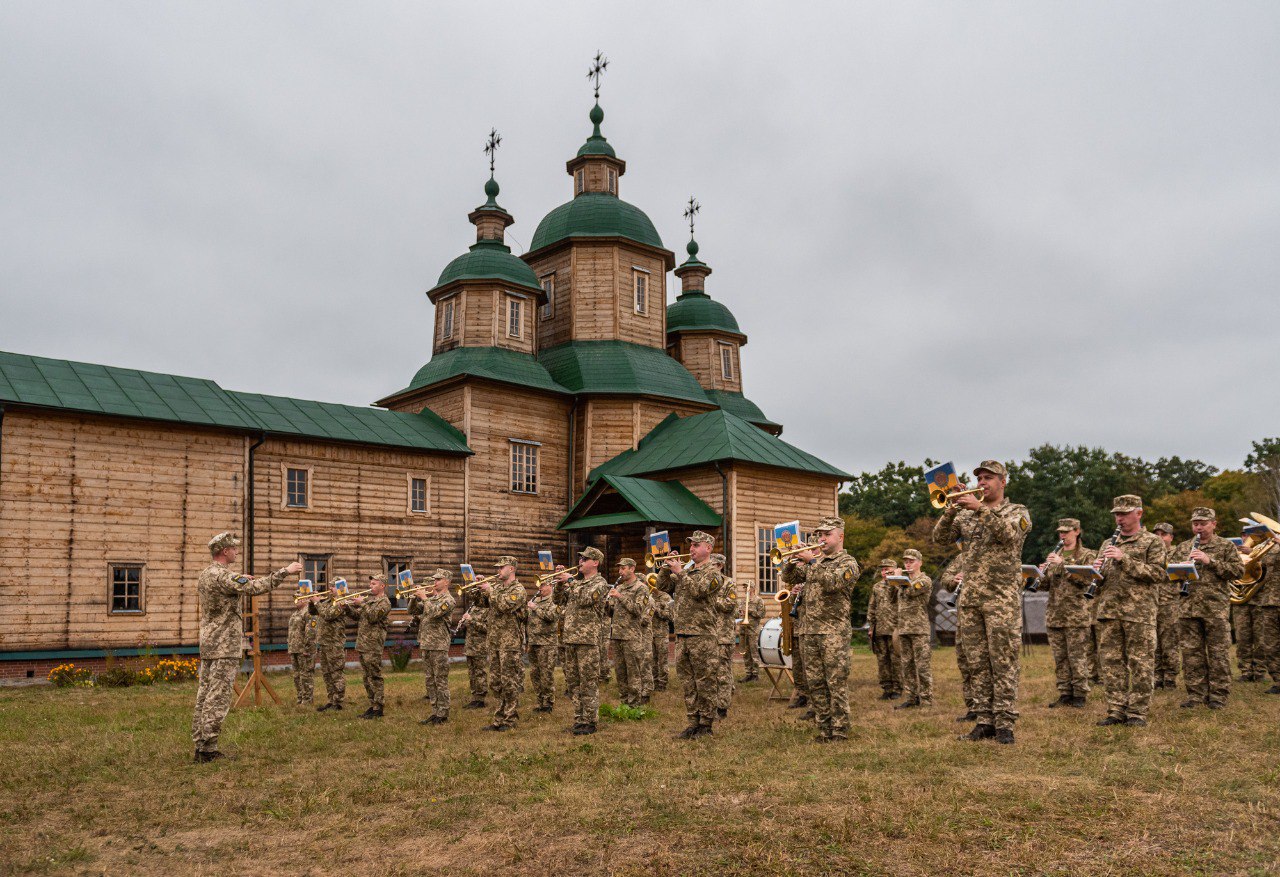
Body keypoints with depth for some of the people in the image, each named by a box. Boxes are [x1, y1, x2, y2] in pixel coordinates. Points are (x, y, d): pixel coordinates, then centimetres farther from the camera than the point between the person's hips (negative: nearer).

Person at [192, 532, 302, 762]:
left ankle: (200, 746, 14)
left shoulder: (205, 574, 13)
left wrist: (241, 580, 21)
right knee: (217, 699, -7)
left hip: (208, 645, 10)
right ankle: (208, 750, -6)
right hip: (225, 647, -10)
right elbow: (255, 588, -28)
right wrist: (285, 571, -24)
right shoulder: (222, 576, -18)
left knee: (204, 697, 10)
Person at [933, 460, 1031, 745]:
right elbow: (940, 538, 4)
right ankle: (985, 720, 13)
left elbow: (1010, 533, -18)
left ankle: (1004, 723, 0)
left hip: (1002, 596, -4)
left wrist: (982, 508, -24)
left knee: (1003, 662, -4)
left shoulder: (1017, 511, 4)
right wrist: (951, 510, -11)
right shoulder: (966, 514, 15)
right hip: (970, 597, 5)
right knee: (978, 663, 6)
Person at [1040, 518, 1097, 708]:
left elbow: (1085, 580, -14)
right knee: (1060, 658, 7)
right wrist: (1041, 574, -6)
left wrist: (1063, 564, -19)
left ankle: (1079, 695, 3)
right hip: (1054, 614, 5)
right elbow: (1045, 585, 15)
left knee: (1078, 657, -4)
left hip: (1076, 615, -5)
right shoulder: (1054, 556, 17)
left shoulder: (1087, 555, 2)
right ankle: (1065, 694, 13)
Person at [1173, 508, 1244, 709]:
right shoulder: (1183, 548, 14)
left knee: (1218, 653, 0)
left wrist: (1210, 561, -15)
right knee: (1191, 652, 6)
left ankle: (1218, 695, 8)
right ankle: (1195, 693, 14)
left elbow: (1239, 570, -7)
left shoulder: (1226, 546, 4)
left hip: (1216, 608, -3)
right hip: (1188, 608, 3)